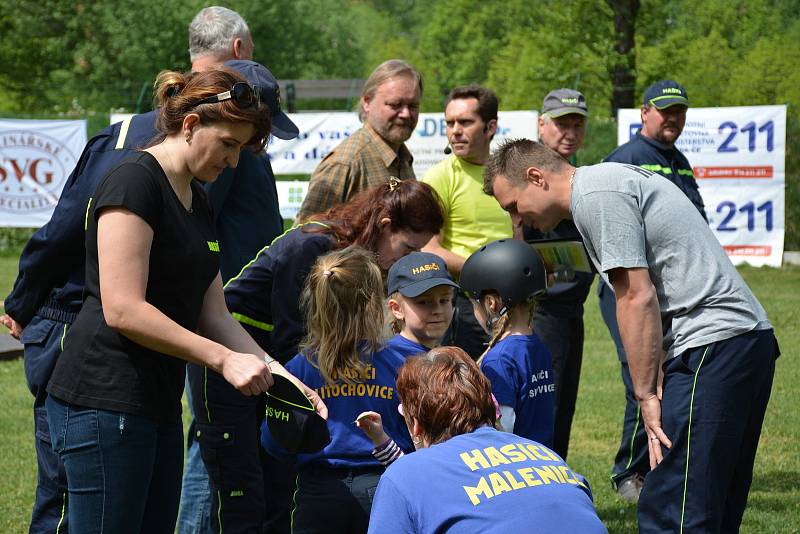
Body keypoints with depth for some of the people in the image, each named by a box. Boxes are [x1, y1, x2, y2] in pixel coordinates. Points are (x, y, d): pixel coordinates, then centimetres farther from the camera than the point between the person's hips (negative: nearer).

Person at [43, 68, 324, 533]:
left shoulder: (198, 203, 18)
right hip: (105, 402, -10)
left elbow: (214, 315, 17)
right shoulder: (134, 183, -12)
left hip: (159, 404, 10)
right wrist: (223, 359, -18)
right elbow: (123, 310, -20)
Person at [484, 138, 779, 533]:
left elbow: (637, 297, -14)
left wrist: (646, 395, -10)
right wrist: (659, 385, 4)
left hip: (713, 346, -11)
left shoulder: (597, 196, -8)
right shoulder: (608, 182, 23)